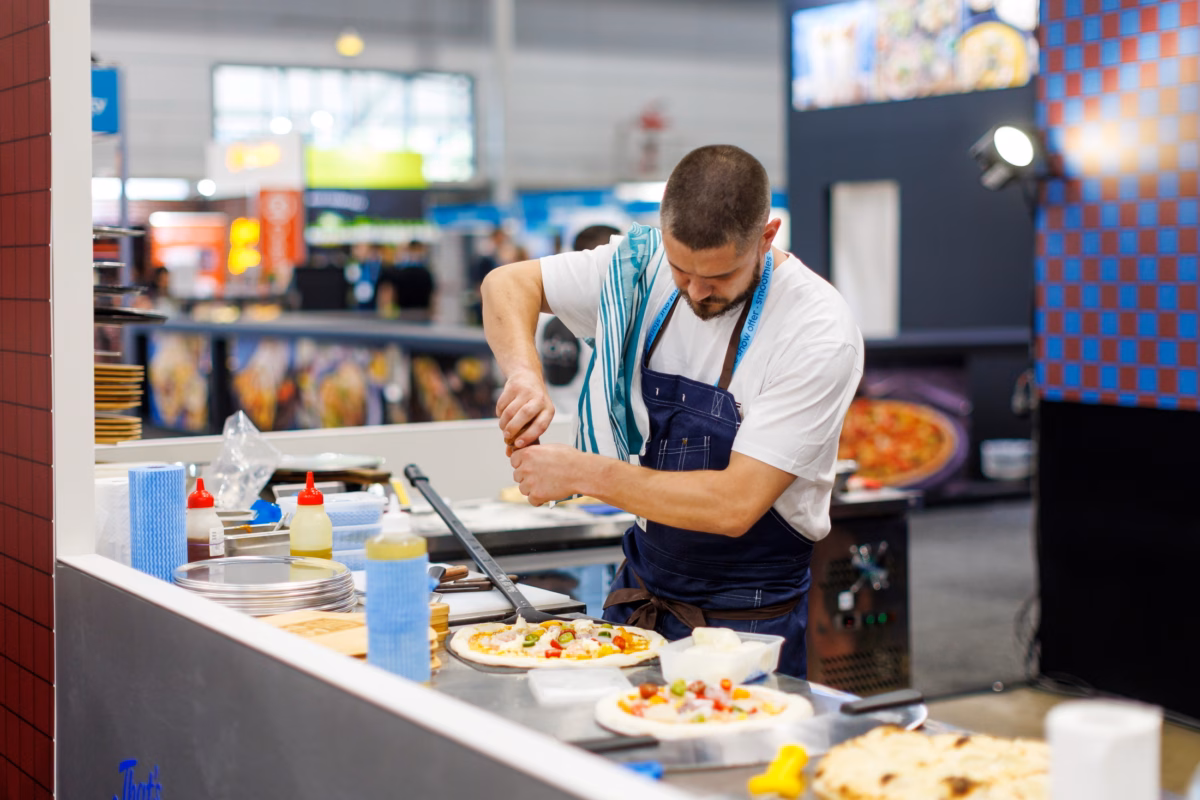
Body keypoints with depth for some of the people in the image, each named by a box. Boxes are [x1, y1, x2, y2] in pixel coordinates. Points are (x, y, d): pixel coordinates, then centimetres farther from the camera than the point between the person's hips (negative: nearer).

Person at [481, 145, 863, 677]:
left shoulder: (820, 333, -21)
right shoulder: (645, 266, -6)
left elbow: (735, 504, -25)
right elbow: (507, 284, 3)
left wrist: (584, 473, -23)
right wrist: (524, 373, -18)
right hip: (642, 589, 4)